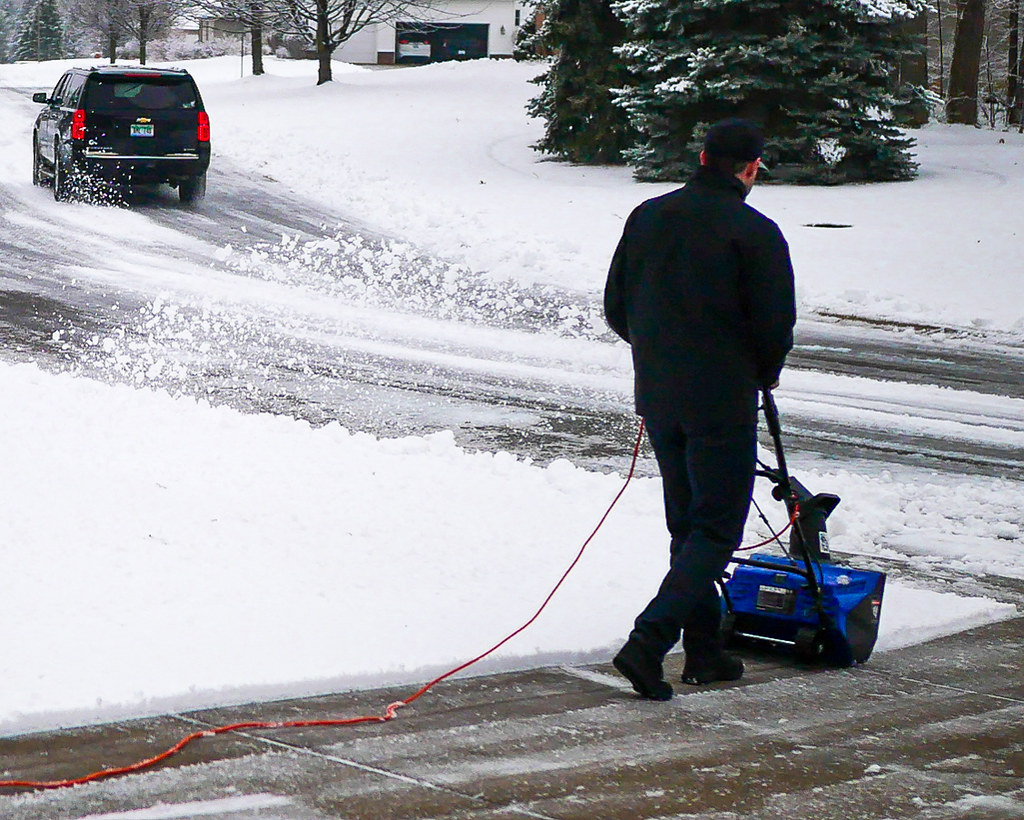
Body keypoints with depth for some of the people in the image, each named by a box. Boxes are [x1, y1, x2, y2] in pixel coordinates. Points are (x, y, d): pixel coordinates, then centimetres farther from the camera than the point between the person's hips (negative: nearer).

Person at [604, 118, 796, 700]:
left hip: (658, 396, 6)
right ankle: (648, 643, -14)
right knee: (716, 530, 0)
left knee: (688, 525, 17)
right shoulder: (756, 233, -13)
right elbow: (775, 326, -12)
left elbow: (616, 308, 11)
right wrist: (765, 373, 9)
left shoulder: (647, 216, 5)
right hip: (722, 403, -6)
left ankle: (707, 652, 21)